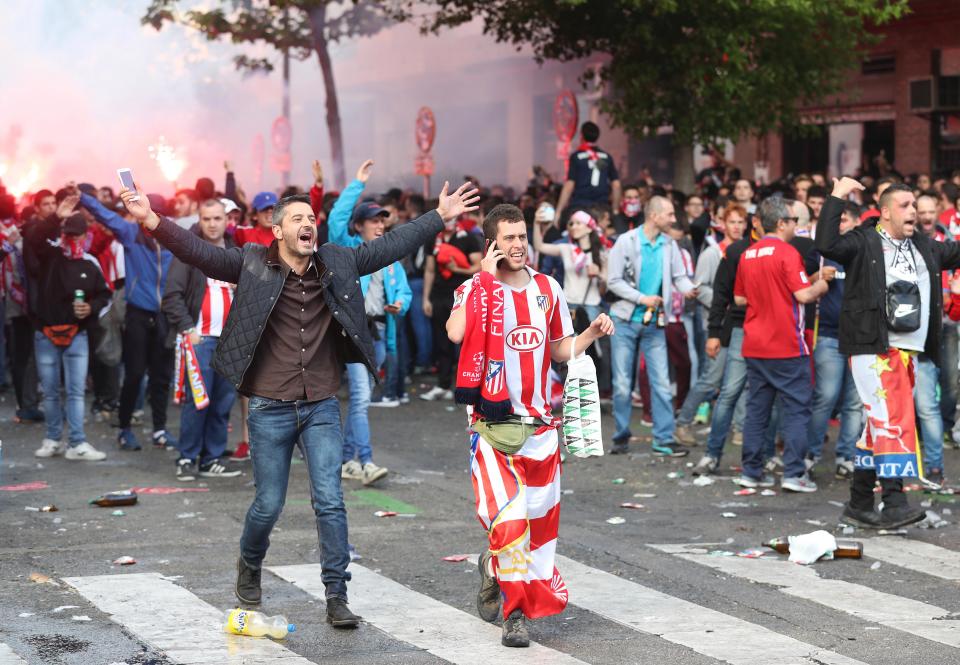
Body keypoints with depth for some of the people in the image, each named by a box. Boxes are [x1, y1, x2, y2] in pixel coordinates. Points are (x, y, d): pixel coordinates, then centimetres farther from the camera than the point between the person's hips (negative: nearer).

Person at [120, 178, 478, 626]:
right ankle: (249, 567, 36)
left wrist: (440, 217, 10)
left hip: (321, 408, 2)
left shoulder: (338, 263, 4)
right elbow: (199, 252, -14)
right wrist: (151, 220, -27)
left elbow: (390, 247, 10)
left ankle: (336, 595, 4)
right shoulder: (253, 264, -5)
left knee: (330, 501, -3)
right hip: (270, 409, -2)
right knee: (268, 505, 7)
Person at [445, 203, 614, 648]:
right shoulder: (476, 288, -5)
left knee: (540, 517, 7)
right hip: (491, 422, -5)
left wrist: (592, 334, 0)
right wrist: (486, 276, -18)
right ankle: (516, 613, -3)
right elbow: (456, 332, -26)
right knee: (507, 516, -13)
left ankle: (494, 568, 31)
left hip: (538, 421, 5)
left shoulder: (547, 289, 10)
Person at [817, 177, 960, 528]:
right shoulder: (864, 242, -3)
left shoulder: (924, 247, 18)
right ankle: (894, 502, -20)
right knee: (893, 420, -17)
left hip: (908, 351, 7)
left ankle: (859, 503, 18)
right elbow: (827, 245, -19)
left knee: (880, 425, 11)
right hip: (873, 348, -7)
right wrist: (837, 198, -16)